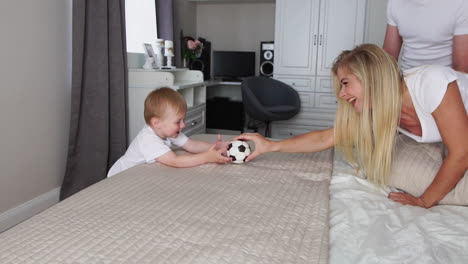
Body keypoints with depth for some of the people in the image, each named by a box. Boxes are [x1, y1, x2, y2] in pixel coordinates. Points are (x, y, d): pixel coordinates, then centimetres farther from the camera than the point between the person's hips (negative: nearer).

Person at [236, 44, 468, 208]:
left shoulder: (431, 82, -35)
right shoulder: (377, 111, -14)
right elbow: (324, 138, -10)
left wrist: (425, 201, -20)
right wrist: (270, 146, -13)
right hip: (444, 145, 5)